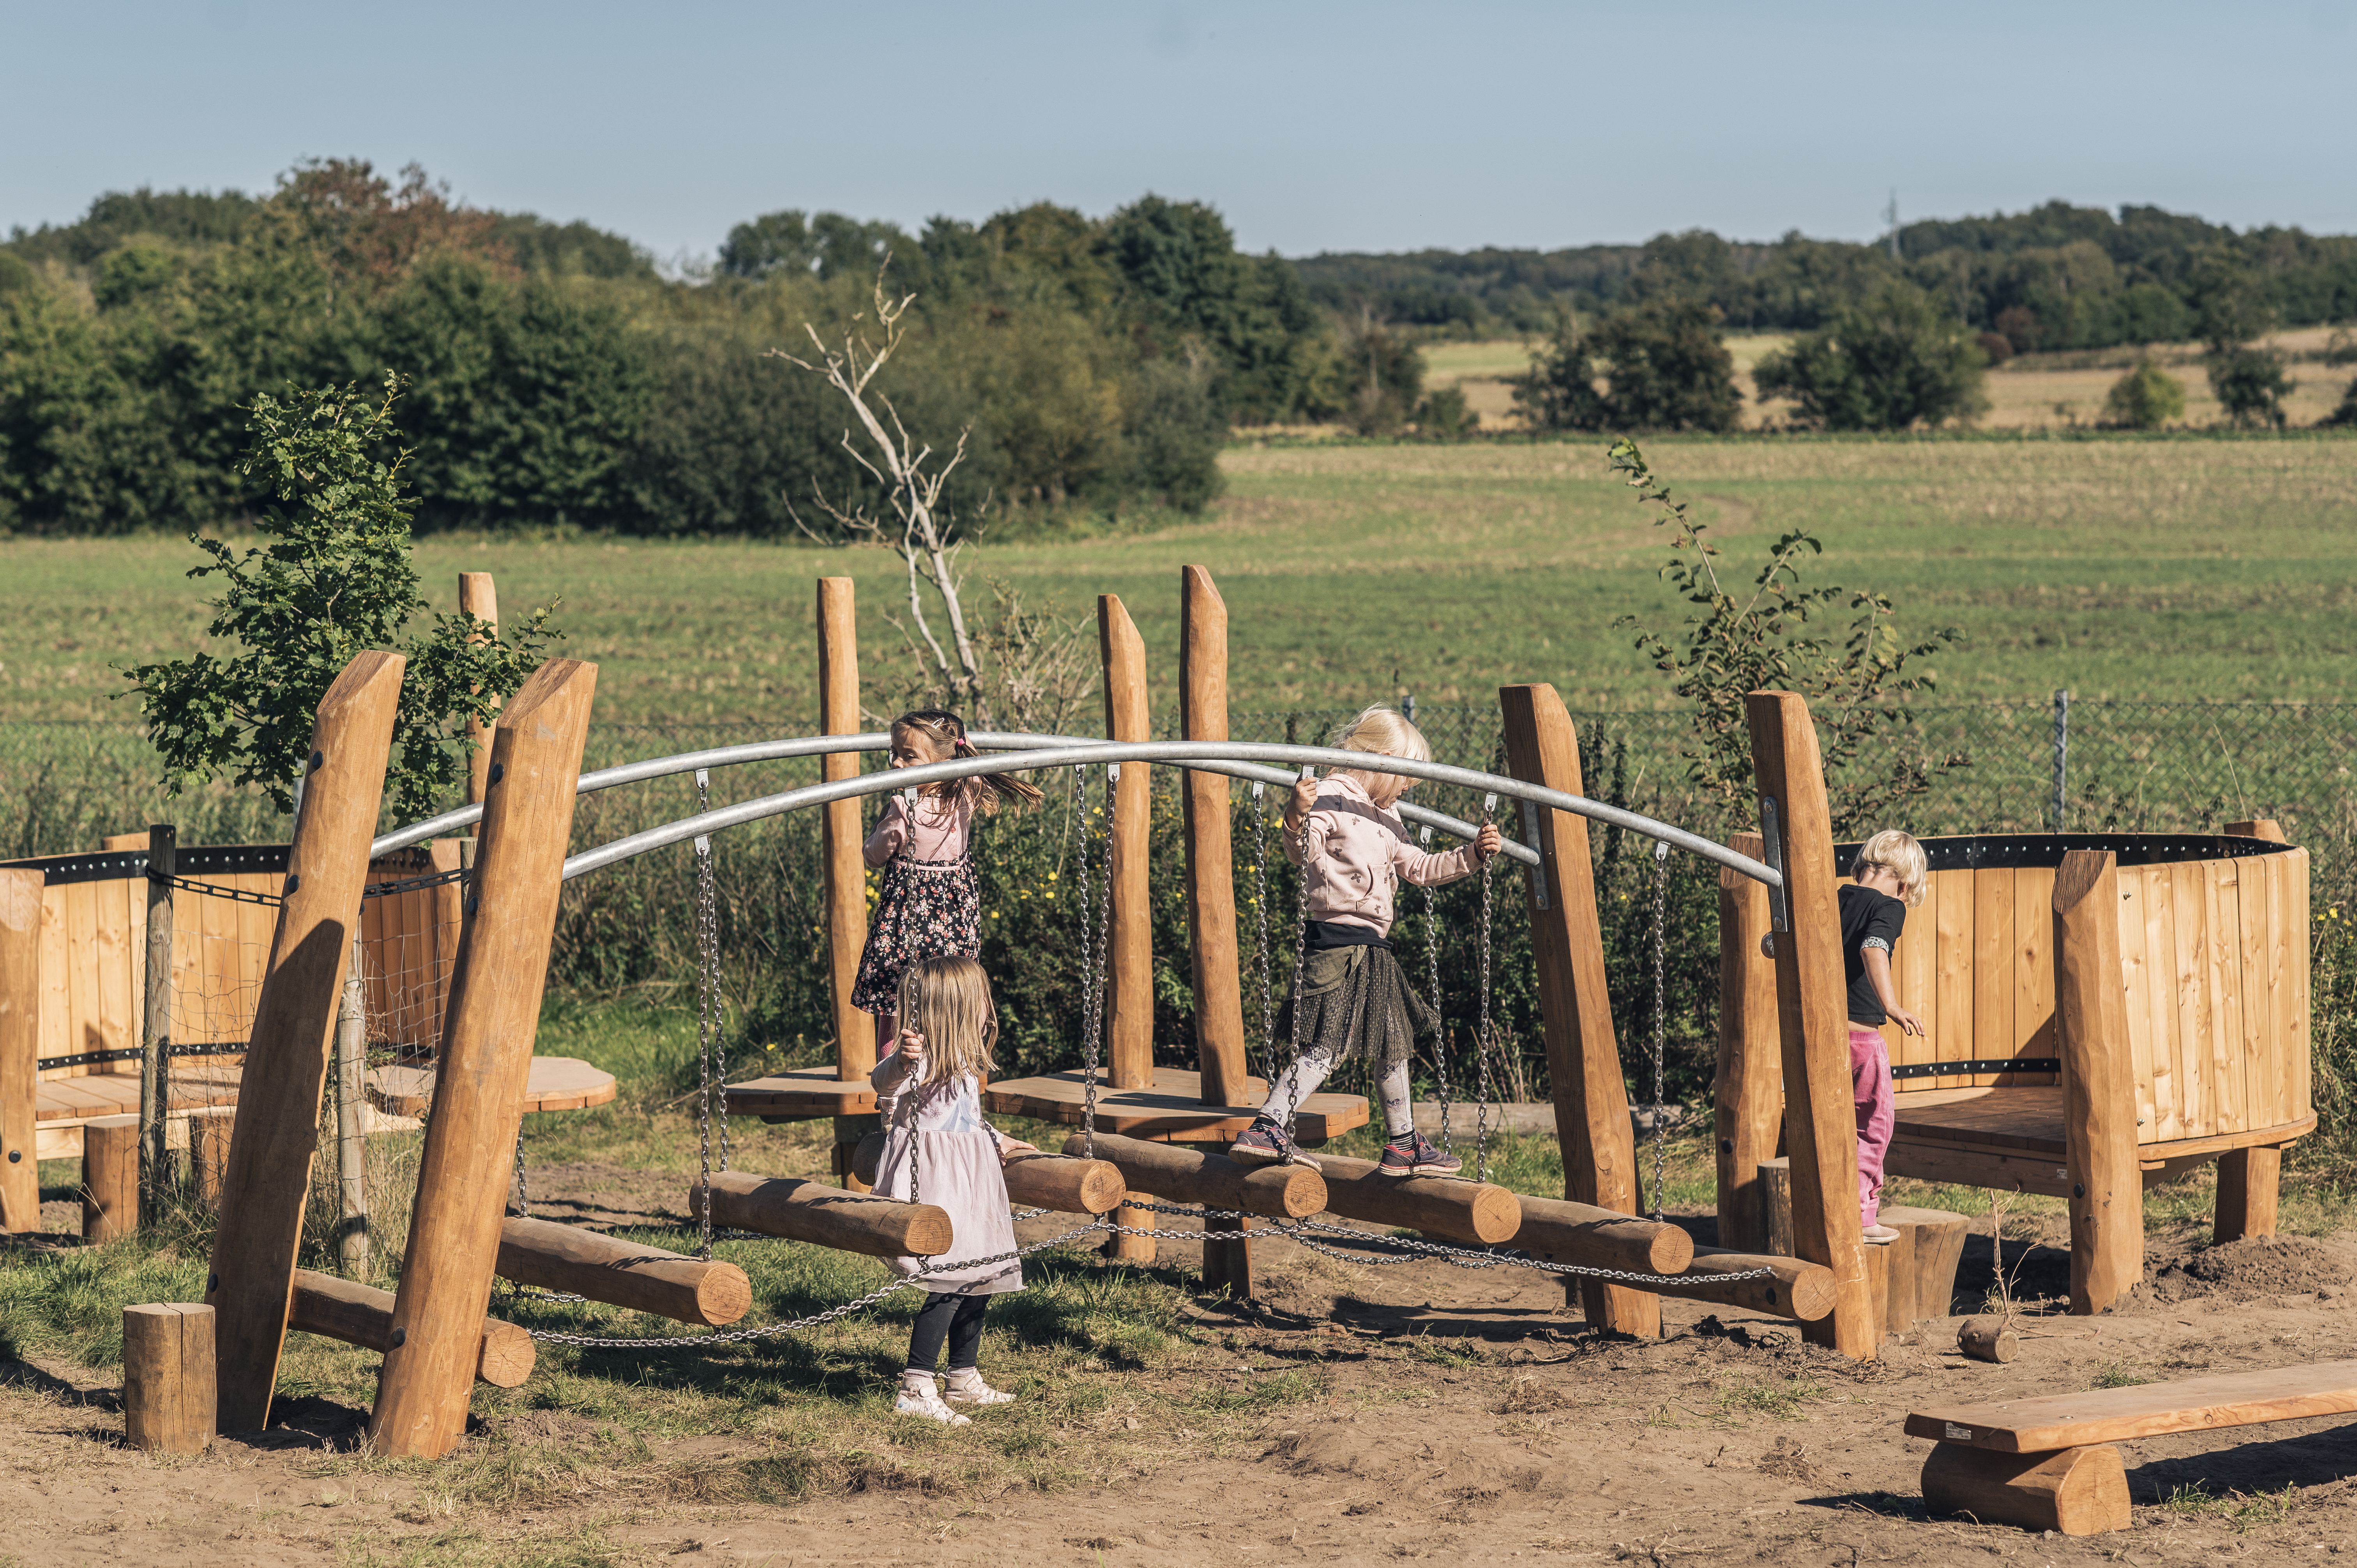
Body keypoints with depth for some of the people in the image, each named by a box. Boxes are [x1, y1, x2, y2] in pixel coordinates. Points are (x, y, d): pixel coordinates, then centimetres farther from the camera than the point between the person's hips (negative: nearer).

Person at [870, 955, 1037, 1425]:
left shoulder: (963, 1063, 13)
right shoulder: (924, 1060, -18)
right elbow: (883, 1084, -39)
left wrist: (1000, 1143, 40)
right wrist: (901, 1060, -59)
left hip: (966, 1179, 10)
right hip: (933, 1177, -10)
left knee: (979, 1278, 13)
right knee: (950, 1283, -15)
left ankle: (965, 1379, 26)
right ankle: (916, 1389, -12)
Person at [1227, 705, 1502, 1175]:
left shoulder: (1385, 820, 21)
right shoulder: (1331, 799, -9)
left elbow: (1420, 868, 30)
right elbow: (1303, 852, -22)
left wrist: (1472, 855, 22)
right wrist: (1298, 817, -41)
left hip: (1373, 948, 10)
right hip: (1337, 942, -10)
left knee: (1394, 1043, 18)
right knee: (1328, 1045, -18)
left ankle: (1403, 1145, 30)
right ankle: (1265, 1129, -21)